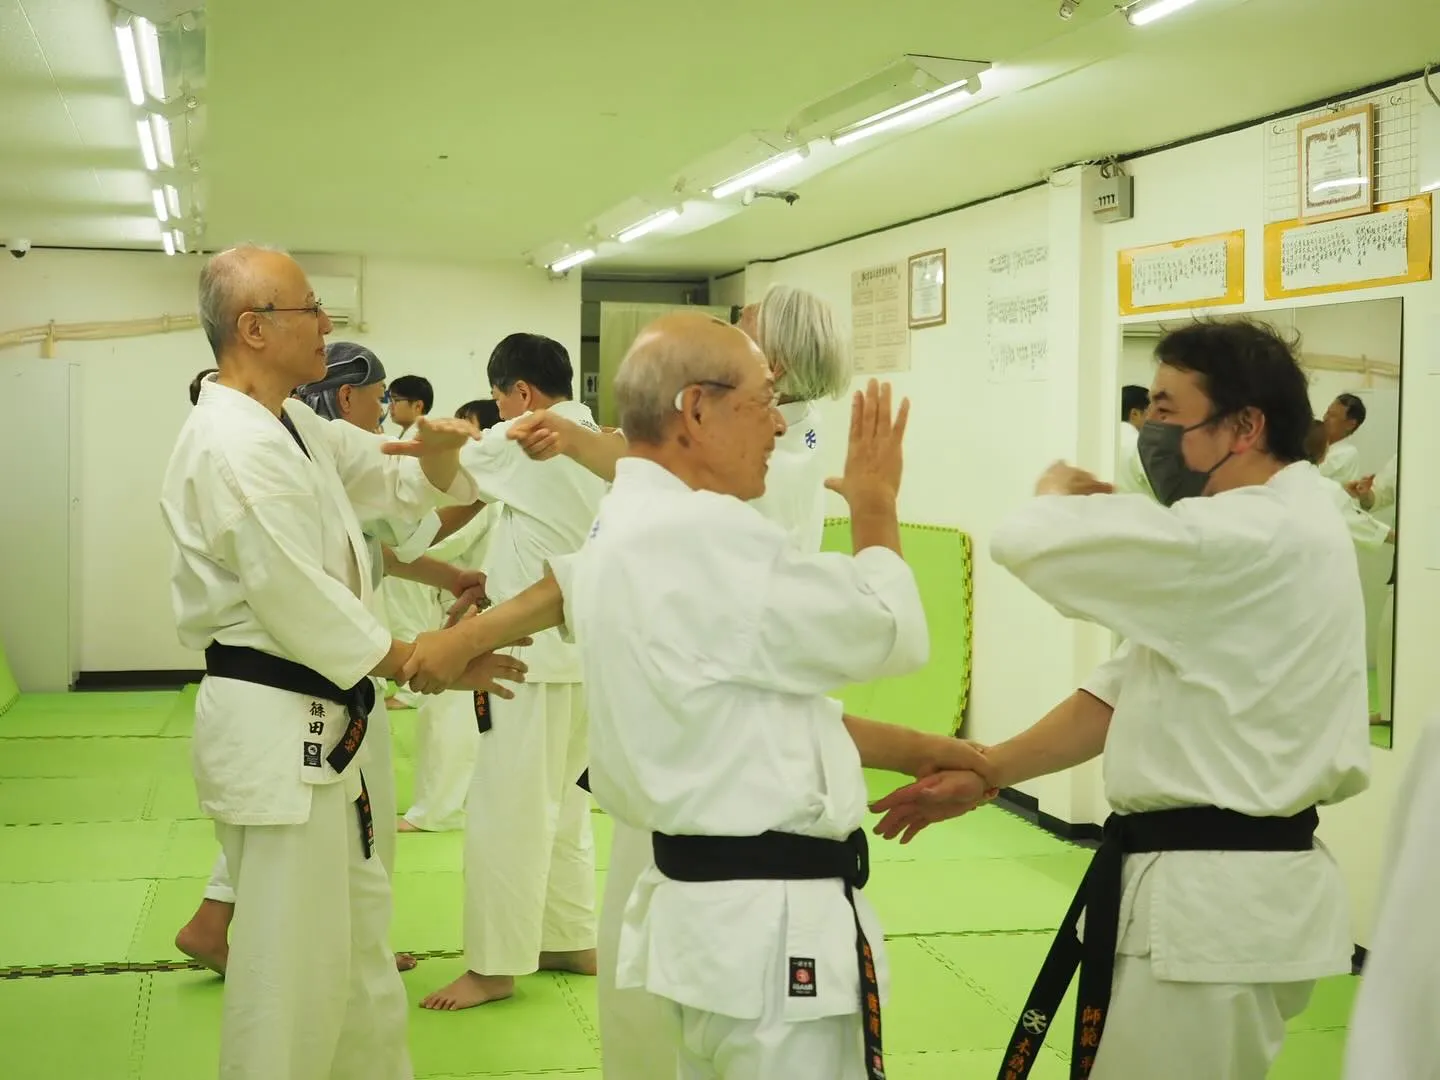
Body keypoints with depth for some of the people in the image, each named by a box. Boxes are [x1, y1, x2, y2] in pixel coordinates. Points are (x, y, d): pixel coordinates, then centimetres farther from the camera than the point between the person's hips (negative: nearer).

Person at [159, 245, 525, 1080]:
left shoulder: (296, 428, 11)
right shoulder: (235, 447, -20)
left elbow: (404, 483, 16)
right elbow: (302, 605, -22)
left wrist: (437, 450, -8)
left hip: (315, 722, 11)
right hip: (276, 728, -11)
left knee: (358, 928, 22)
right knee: (291, 964, -2)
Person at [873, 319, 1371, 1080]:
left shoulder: (1248, 538, -22)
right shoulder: (1262, 529, 13)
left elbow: (1031, 543, -24)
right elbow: (1130, 690, 13)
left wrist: (1060, 492, 1)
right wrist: (983, 776, 6)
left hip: (1216, 902, -10)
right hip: (1221, 886, 10)